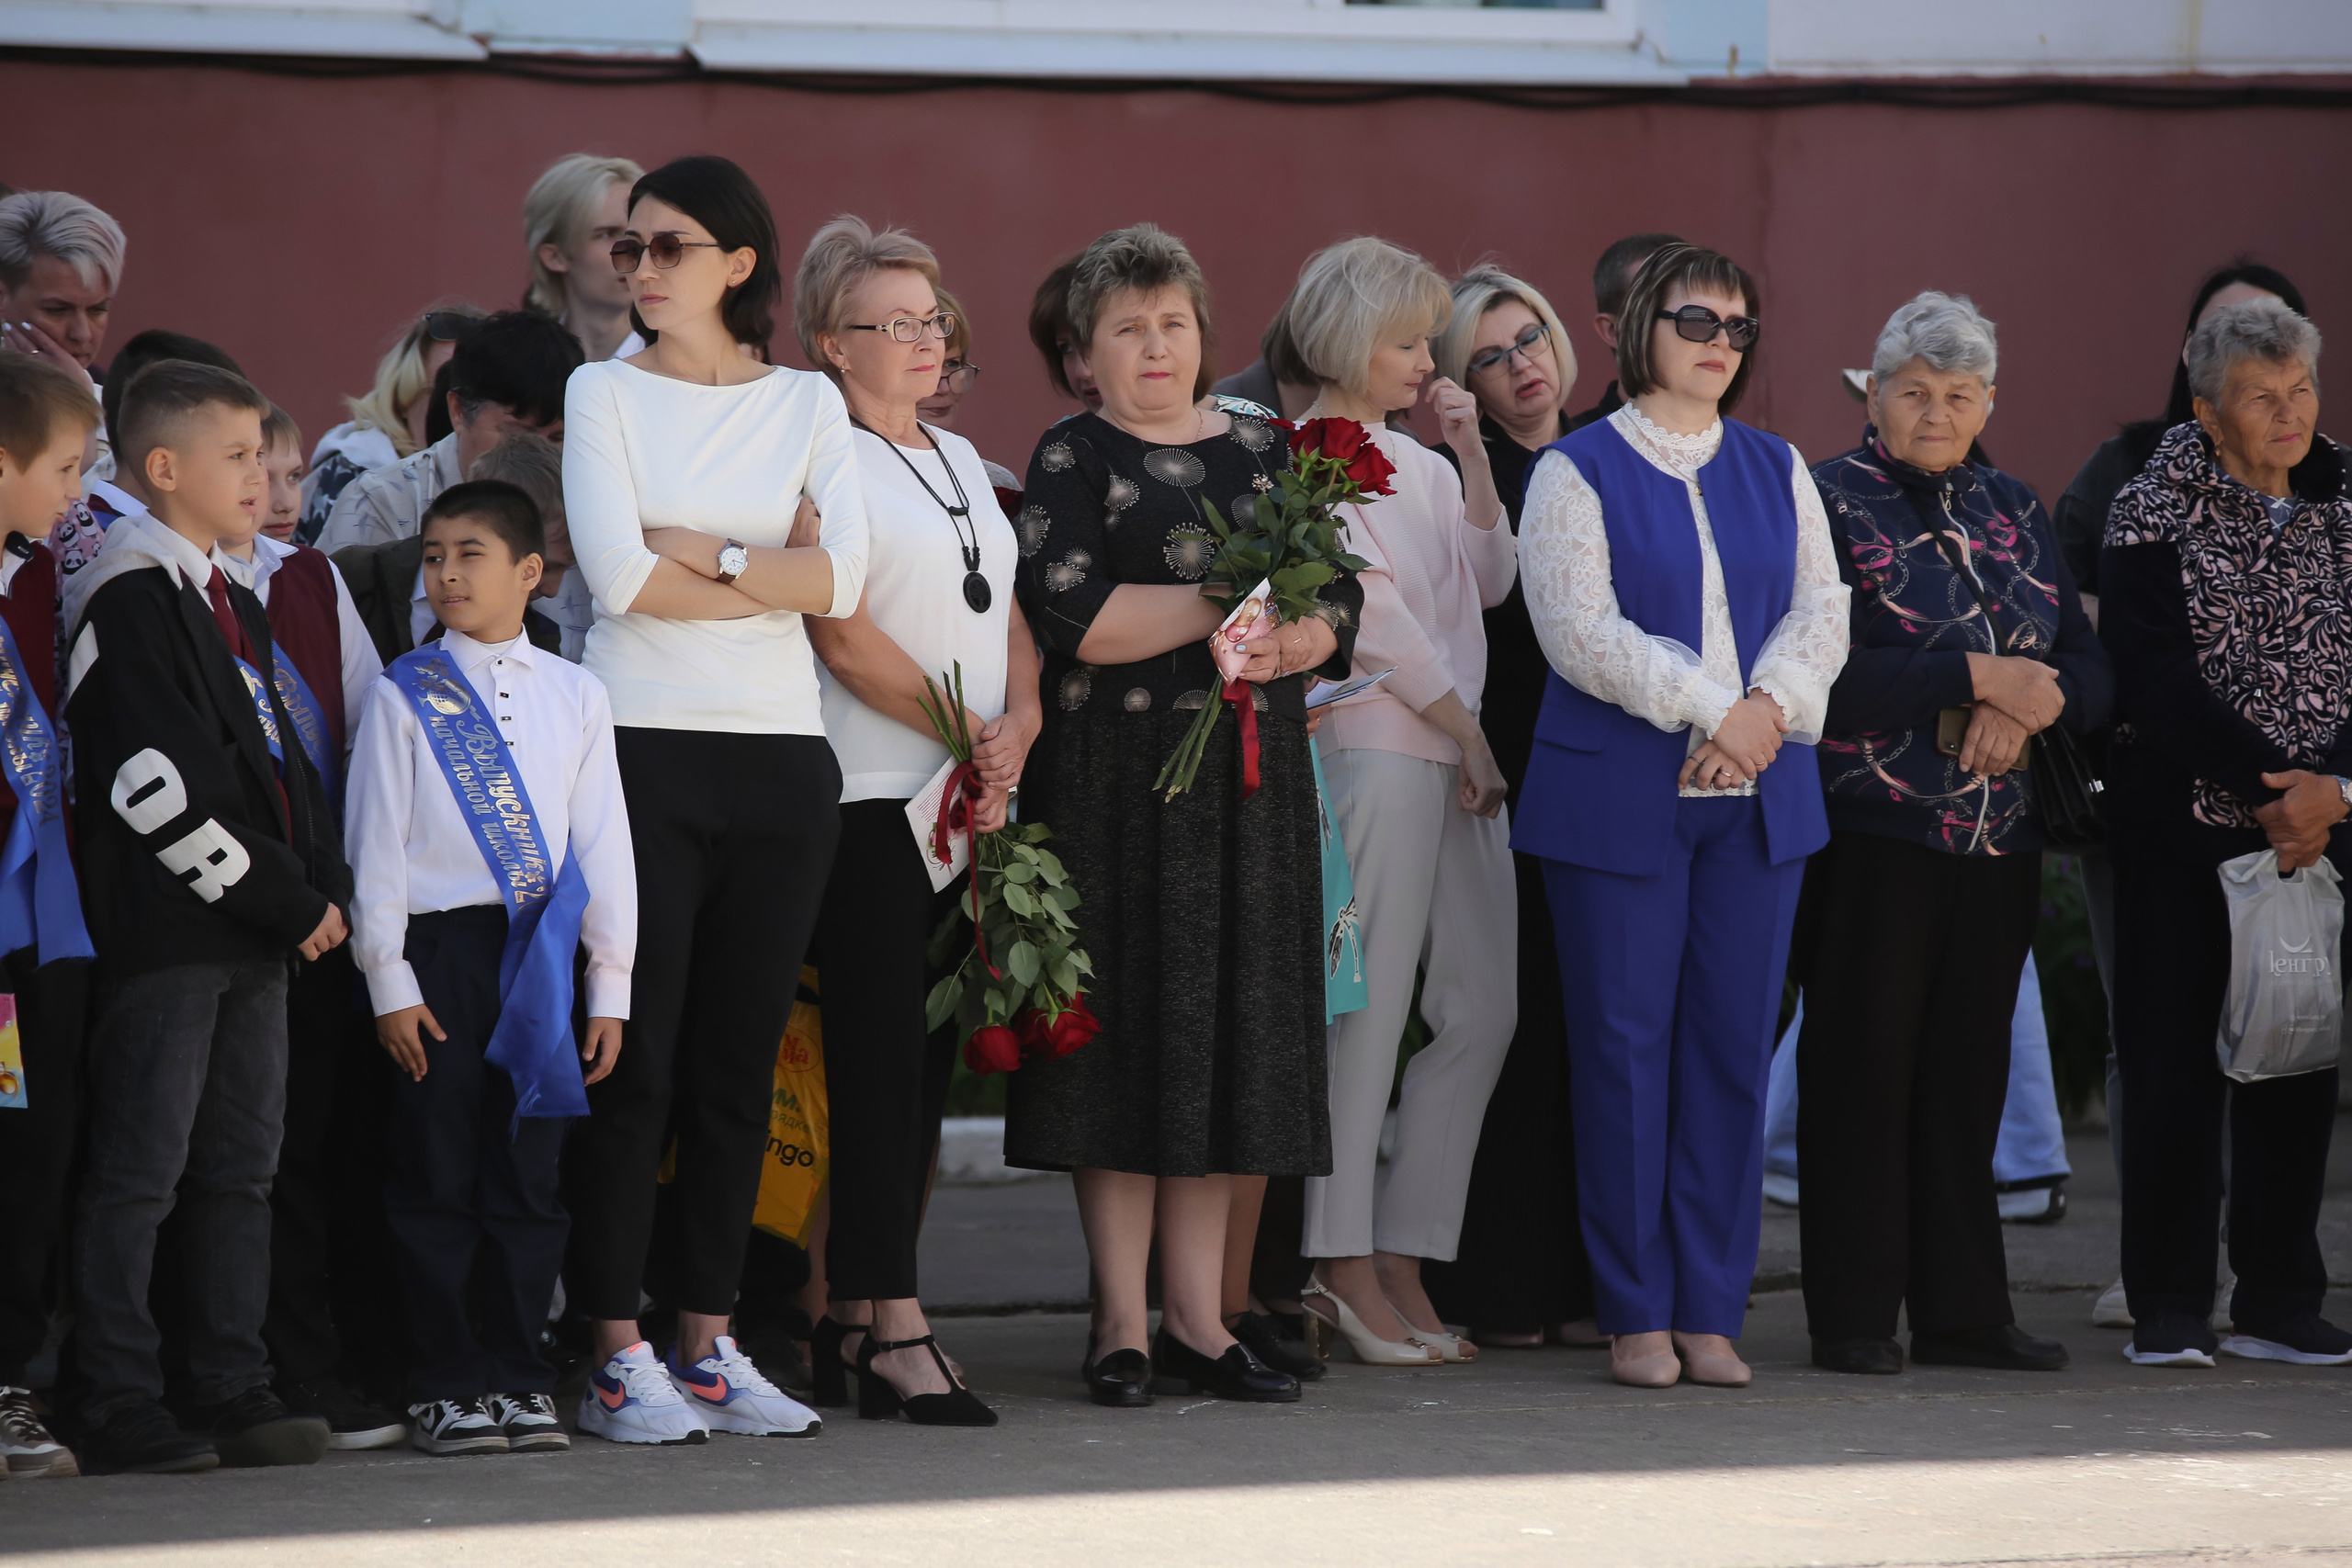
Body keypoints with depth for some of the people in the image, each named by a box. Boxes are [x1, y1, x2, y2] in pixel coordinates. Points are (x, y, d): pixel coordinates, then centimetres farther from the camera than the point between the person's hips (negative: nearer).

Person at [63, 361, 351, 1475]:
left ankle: (235, 1394, 13)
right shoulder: (129, 601, -11)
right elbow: (159, 786, -18)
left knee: (242, 1172, 9)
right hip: (166, 933, -9)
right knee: (140, 1174, -6)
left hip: (256, 934, 9)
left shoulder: (234, 606, 19)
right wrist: (286, 903, -15)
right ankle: (121, 1412, -5)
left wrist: (324, 886, 5)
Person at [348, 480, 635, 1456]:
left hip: (540, 954, 2)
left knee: (527, 1173, 3)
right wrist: (388, 982, -5)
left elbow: (602, 843, 11)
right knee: (438, 1178, -1)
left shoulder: (574, 696, 11)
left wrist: (609, 987, 7)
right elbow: (376, 842, 2)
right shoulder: (405, 695, 4)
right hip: (441, 947, -2)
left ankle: (517, 1375, 10)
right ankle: (448, 1384, 5)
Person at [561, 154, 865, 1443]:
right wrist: (772, 570, -5)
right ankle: (619, 1357, -2)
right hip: (643, 748, -3)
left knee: (741, 1059, 5)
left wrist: (702, 552, -10)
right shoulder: (605, 394, 4)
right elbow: (619, 575, -10)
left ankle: (709, 1346, 12)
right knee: (635, 1057, -5)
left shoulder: (808, 405, 10)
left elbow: (844, 579, -4)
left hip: (781, 757, 3)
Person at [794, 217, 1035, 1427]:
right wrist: (964, 733, -11)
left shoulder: (960, 460, 19)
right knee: (879, 1055, -9)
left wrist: (1018, 726, -1)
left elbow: (1008, 613, 18)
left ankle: (851, 1317, 11)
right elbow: (845, 638, -13)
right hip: (872, 794, -8)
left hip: (972, 799, 8)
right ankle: (894, 1331, -10)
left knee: (928, 1056, 6)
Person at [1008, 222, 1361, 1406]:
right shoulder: (1072, 459, 0)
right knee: (1129, 1031, -4)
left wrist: (1288, 640, -12)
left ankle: (1197, 1318, 8)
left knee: (1233, 1036, 3)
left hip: (1252, 777, 4)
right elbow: (1072, 617, -14)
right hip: (1116, 775, -4)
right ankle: (1121, 1324, 1)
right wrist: (1224, 605, -11)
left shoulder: (1260, 450, 14)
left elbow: (1338, 601, 9)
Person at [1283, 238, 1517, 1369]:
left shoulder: (1416, 462, 20)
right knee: (1368, 1008, -9)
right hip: (1376, 748, -8)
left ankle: (1397, 1264, 6)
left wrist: (1473, 457, 4)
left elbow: (1490, 583, 12)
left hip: (1458, 749, 8)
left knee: (1482, 1012, 3)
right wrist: (1470, 734, -7)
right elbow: (1376, 614, -9)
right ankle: (1346, 1266, -6)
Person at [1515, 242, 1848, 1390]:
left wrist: (1770, 707, -12)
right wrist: (1710, 708, -16)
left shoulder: (1776, 471, 14)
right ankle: (1637, 1315, 5)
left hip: (1758, 797, 4)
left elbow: (1821, 613, 7)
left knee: (1734, 1048, 4)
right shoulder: (1578, 471, -1)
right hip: (1619, 799, -4)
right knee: (1624, 1049, -2)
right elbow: (1579, 629, -11)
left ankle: (1712, 1312, 9)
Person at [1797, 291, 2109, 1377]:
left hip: (1998, 837, 5)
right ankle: (1853, 1317, 2)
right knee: (1864, 1066, -3)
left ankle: (1961, 1309, 14)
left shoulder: (2016, 515, 15)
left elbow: (2090, 676, 11)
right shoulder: (1828, 502, -3)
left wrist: (2029, 705, -11)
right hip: (1871, 831, -5)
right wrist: (1979, 677, -17)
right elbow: (1826, 671, -16)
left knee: (1968, 1071, 8)